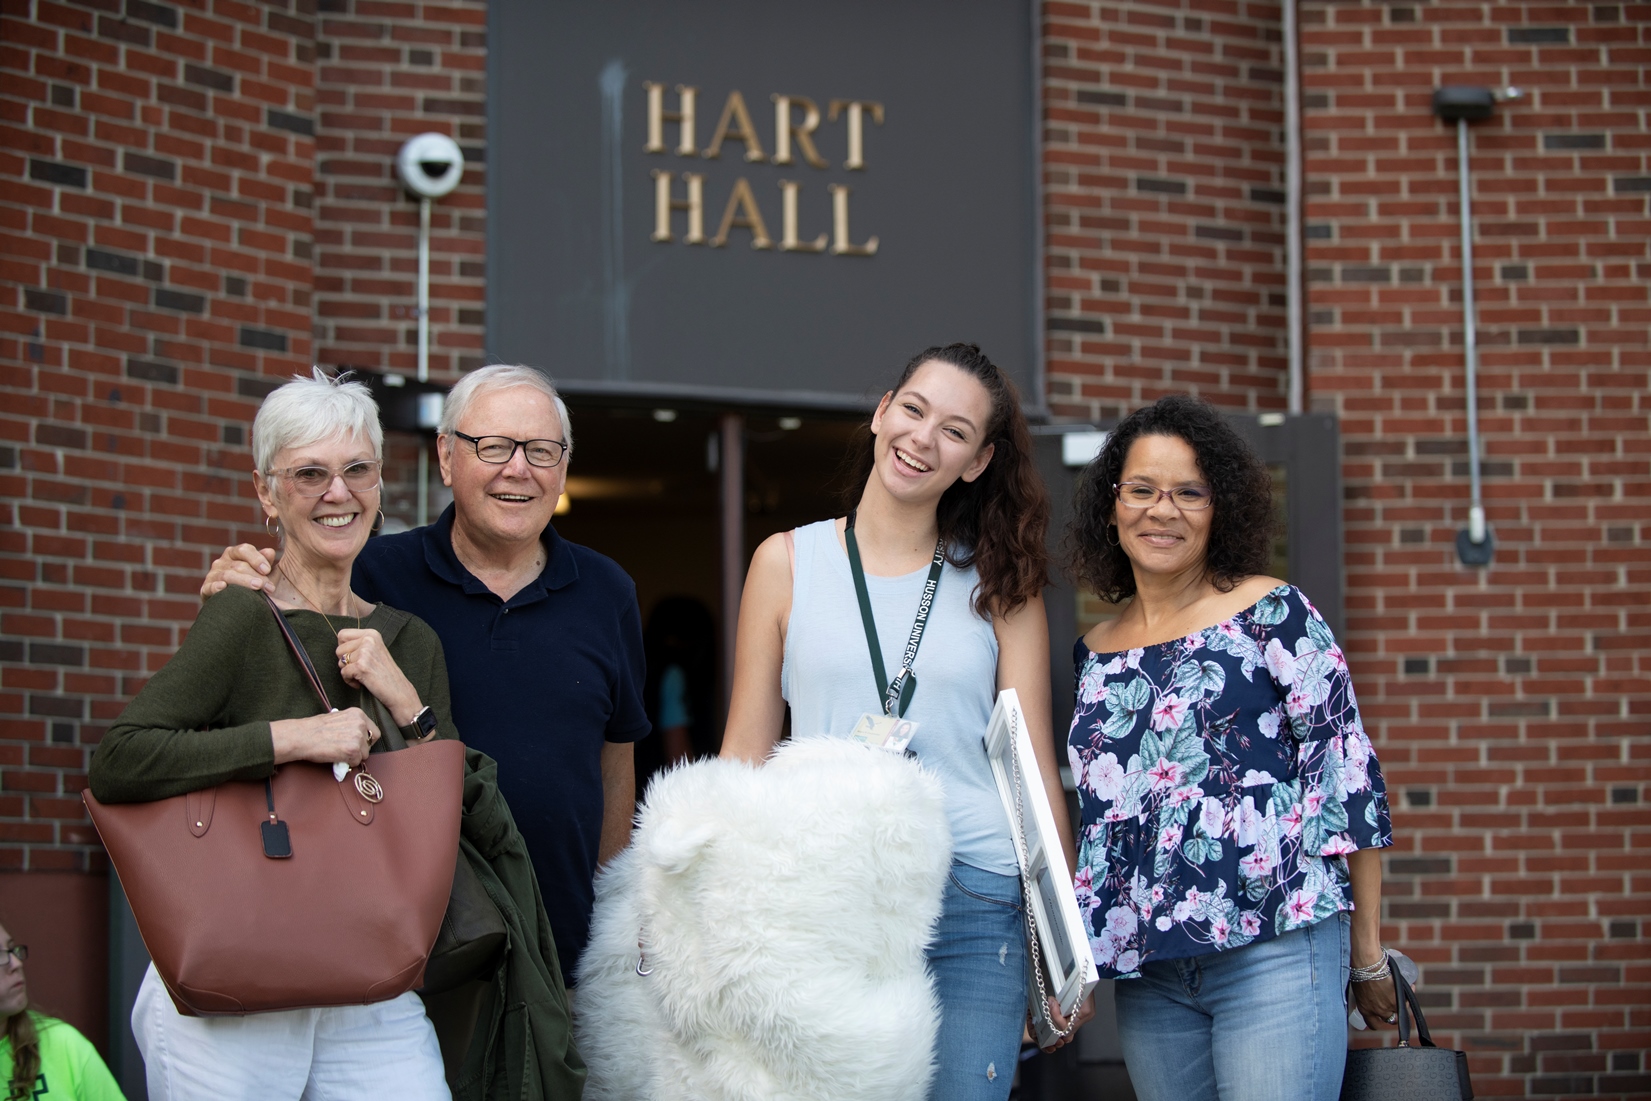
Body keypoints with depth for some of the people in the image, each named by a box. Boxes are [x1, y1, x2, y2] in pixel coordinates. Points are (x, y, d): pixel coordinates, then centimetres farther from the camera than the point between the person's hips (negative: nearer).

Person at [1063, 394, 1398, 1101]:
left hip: (1274, 954, -5)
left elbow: (1347, 774, -3)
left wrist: (1368, 953, -3)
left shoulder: (1272, 614, -2)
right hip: (1146, 975, 5)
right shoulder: (1095, 652, 14)